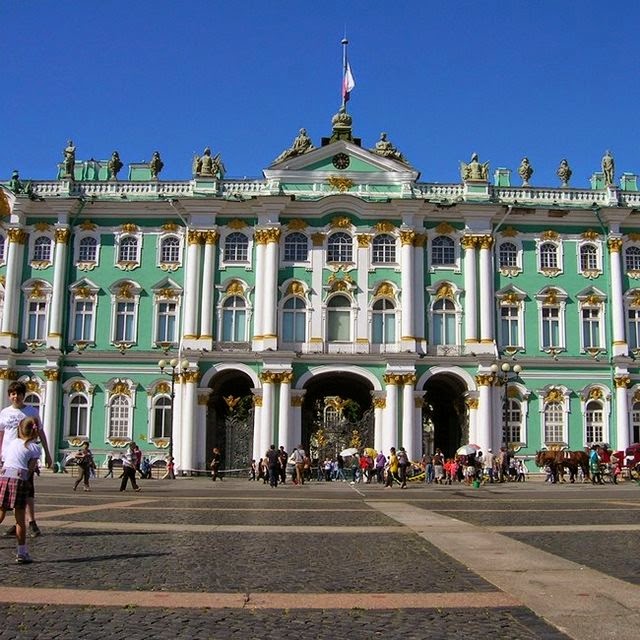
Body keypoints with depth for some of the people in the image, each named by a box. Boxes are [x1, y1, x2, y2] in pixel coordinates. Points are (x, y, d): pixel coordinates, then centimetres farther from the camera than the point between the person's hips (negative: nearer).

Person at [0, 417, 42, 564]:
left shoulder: (12, 443, 21)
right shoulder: (35, 448, 7)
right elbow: (31, 468, 1)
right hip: (20, 479, -4)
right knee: (20, 518, 2)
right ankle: (22, 553, 7)